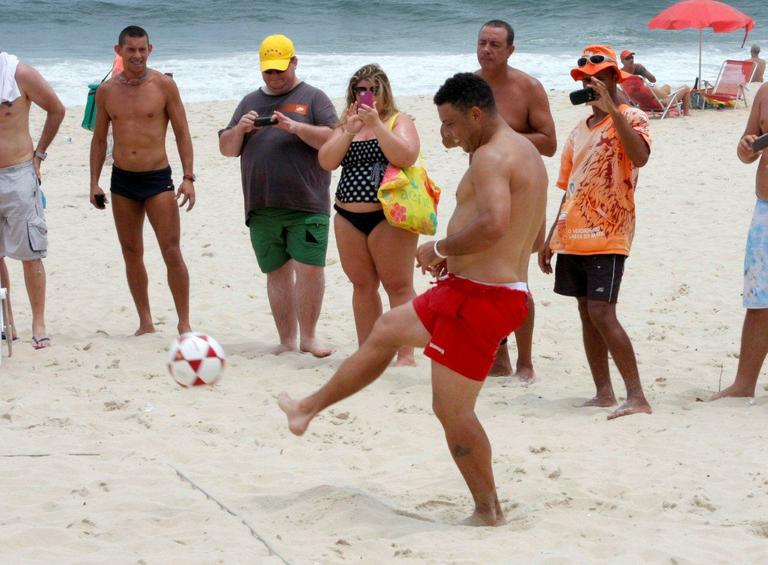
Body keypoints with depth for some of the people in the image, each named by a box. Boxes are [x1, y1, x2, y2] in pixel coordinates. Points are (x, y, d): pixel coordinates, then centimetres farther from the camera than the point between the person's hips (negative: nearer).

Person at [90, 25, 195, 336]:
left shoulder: (164, 86, -4)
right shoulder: (106, 92, 4)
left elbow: (182, 134, -2)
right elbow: (99, 139, 13)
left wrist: (188, 177, -9)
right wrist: (94, 182, 6)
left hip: (158, 178, -3)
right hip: (122, 181, 4)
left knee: (172, 252, -8)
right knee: (132, 254, 8)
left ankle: (184, 323, -3)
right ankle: (145, 322, 16)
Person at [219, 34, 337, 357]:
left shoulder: (313, 98, 7)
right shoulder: (250, 102, 19)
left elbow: (334, 139, -6)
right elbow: (226, 149, 17)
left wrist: (295, 126, -18)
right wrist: (240, 129, -4)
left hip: (307, 206, -4)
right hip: (261, 209, 4)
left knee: (309, 269, -10)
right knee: (277, 273, 6)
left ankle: (308, 336, 2)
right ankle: (287, 340, 11)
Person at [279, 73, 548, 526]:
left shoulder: (492, 156, -17)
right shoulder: (525, 152, 15)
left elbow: (493, 224, -33)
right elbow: (527, 232, 23)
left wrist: (439, 247, -16)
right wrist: (455, 255, 16)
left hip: (479, 297, -11)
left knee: (452, 411, -2)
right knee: (386, 331, 24)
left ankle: (489, 513, 8)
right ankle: (309, 408, 37)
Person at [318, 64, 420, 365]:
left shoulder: (398, 121, 0)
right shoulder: (346, 126, 15)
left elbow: (405, 157, -18)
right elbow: (326, 161, 1)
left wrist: (376, 124, -19)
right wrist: (349, 131, -11)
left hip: (389, 217, -5)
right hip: (349, 217, 6)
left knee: (398, 285, -6)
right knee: (363, 285, 11)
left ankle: (406, 354, -6)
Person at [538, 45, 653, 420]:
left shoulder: (631, 118, -4)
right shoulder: (580, 131, 17)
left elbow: (640, 156, -27)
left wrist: (611, 108, -27)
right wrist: (552, 238, 19)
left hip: (608, 235, -8)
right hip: (574, 235, 8)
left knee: (601, 312, -16)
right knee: (587, 313, 7)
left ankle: (637, 397, -15)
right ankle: (603, 393, 12)